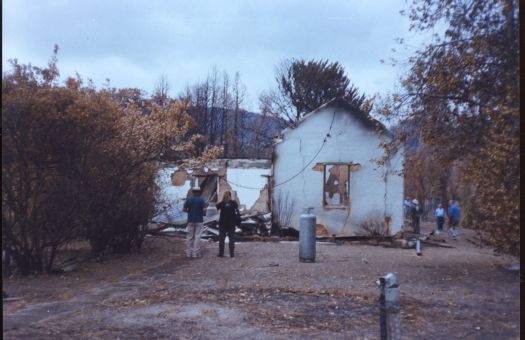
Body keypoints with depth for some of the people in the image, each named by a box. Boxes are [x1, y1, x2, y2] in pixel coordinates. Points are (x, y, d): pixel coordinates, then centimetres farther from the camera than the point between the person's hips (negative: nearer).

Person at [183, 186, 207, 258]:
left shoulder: (188, 200, 1)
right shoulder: (201, 200, -7)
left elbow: (184, 209, -2)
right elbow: (204, 209, -14)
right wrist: (204, 213, 7)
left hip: (190, 220, 2)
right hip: (199, 220, -2)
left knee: (189, 237, 8)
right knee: (197, 237, 1)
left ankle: (189, 253, 9)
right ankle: (195, 253, 0)